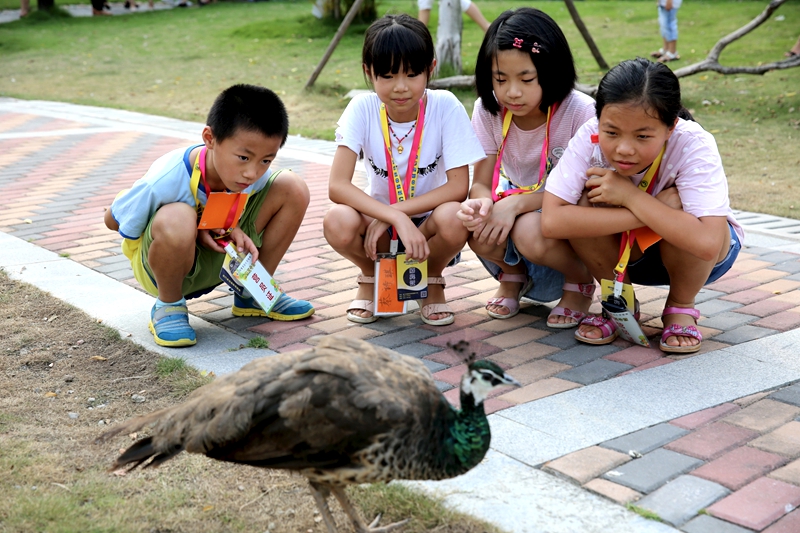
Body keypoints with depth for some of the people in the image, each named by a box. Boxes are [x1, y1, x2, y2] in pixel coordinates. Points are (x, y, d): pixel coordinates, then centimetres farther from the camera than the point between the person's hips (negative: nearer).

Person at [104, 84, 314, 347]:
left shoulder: (256, 173, -17)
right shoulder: (165, 181, -32)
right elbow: (112, 220, -15)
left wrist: (232, 229, -21)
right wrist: (194, 227, -24)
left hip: (224, 258, 5)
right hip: (164, 261, -5)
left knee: (293, 188, -12)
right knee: (177, 219, -42)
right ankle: (169, 305, -10)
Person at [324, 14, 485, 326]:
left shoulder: (445, 107, -15)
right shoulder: (363, 109, -14)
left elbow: (459, 186, -18)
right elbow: (337, 185, -23)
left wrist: (391, 214, -25)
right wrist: (397, 219, -35)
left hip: (428, 223, 0)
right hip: (378, 220, 1)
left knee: (454, 219, -35)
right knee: (338, 223, -32)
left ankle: (433, 279, 1)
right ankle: (370, 276, 4)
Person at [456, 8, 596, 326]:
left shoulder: (580, 113, -21)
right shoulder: (488, 111, -9)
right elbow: (481, 183, -8)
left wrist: (516, 203, -30)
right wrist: (482, 203, -34)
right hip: (514, 209, 3)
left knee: (531, 231, -36)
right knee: (479, 229, -30)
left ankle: (581, 283, -1)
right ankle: (512, 276, 7)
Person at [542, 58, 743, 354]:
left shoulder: (694, 145, -31)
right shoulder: (590, 138, -26)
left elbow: (706, 243, -43)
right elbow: (551, 221, -37)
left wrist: (630, 195, -36)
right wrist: (649, 216, -38)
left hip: (697, 259, -2)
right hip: (626, 253, 2)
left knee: (674, 202, -33)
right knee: (587, 203, -28)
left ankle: (681, 307, -5)